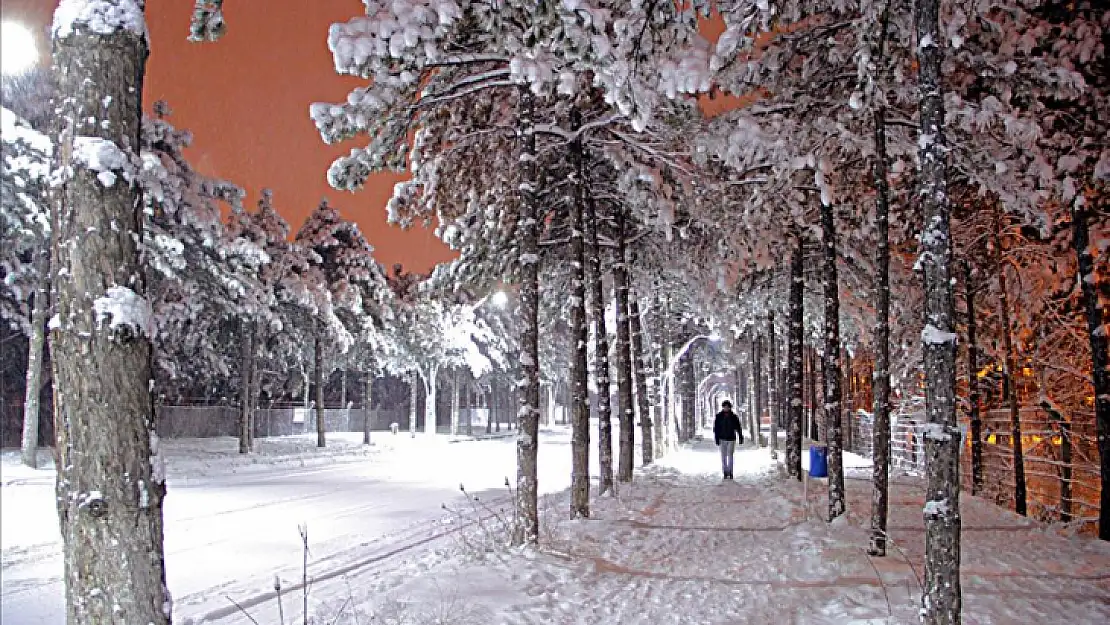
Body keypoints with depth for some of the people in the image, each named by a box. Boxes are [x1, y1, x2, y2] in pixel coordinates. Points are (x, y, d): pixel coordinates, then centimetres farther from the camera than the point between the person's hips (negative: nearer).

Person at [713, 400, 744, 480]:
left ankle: (730, 473, 0)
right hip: (722, 439, 1)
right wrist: (716, 438, -6)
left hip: (731, 439, -1)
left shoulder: (734, 417, 1)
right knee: (723, 457, 4)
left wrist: (741, 438, 4)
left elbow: (738, 428, 6)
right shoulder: (719, 416, 1)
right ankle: (725, 473, 11)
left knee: (730, 456, -4)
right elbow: (716, 428, 0)